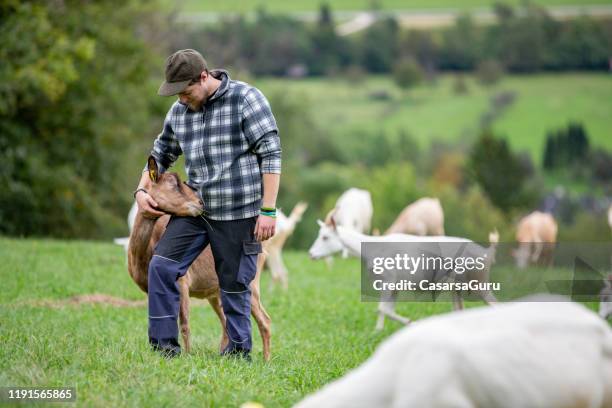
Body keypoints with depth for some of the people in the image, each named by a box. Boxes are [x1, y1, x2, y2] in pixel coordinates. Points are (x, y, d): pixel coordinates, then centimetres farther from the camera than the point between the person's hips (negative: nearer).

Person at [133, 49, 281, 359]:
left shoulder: (246, 99, -8)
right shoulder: (179, 112, 10)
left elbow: (270, 155, -11)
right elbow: (161, 155, 24)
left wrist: (268, 210, -15)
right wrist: (142, 191, 7)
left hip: (238, 212, -5)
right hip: (194, 209, 5)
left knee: (234, 284, 1)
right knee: (161, 266, -7)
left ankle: (239, 350, 16)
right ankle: (163, 345, 1)